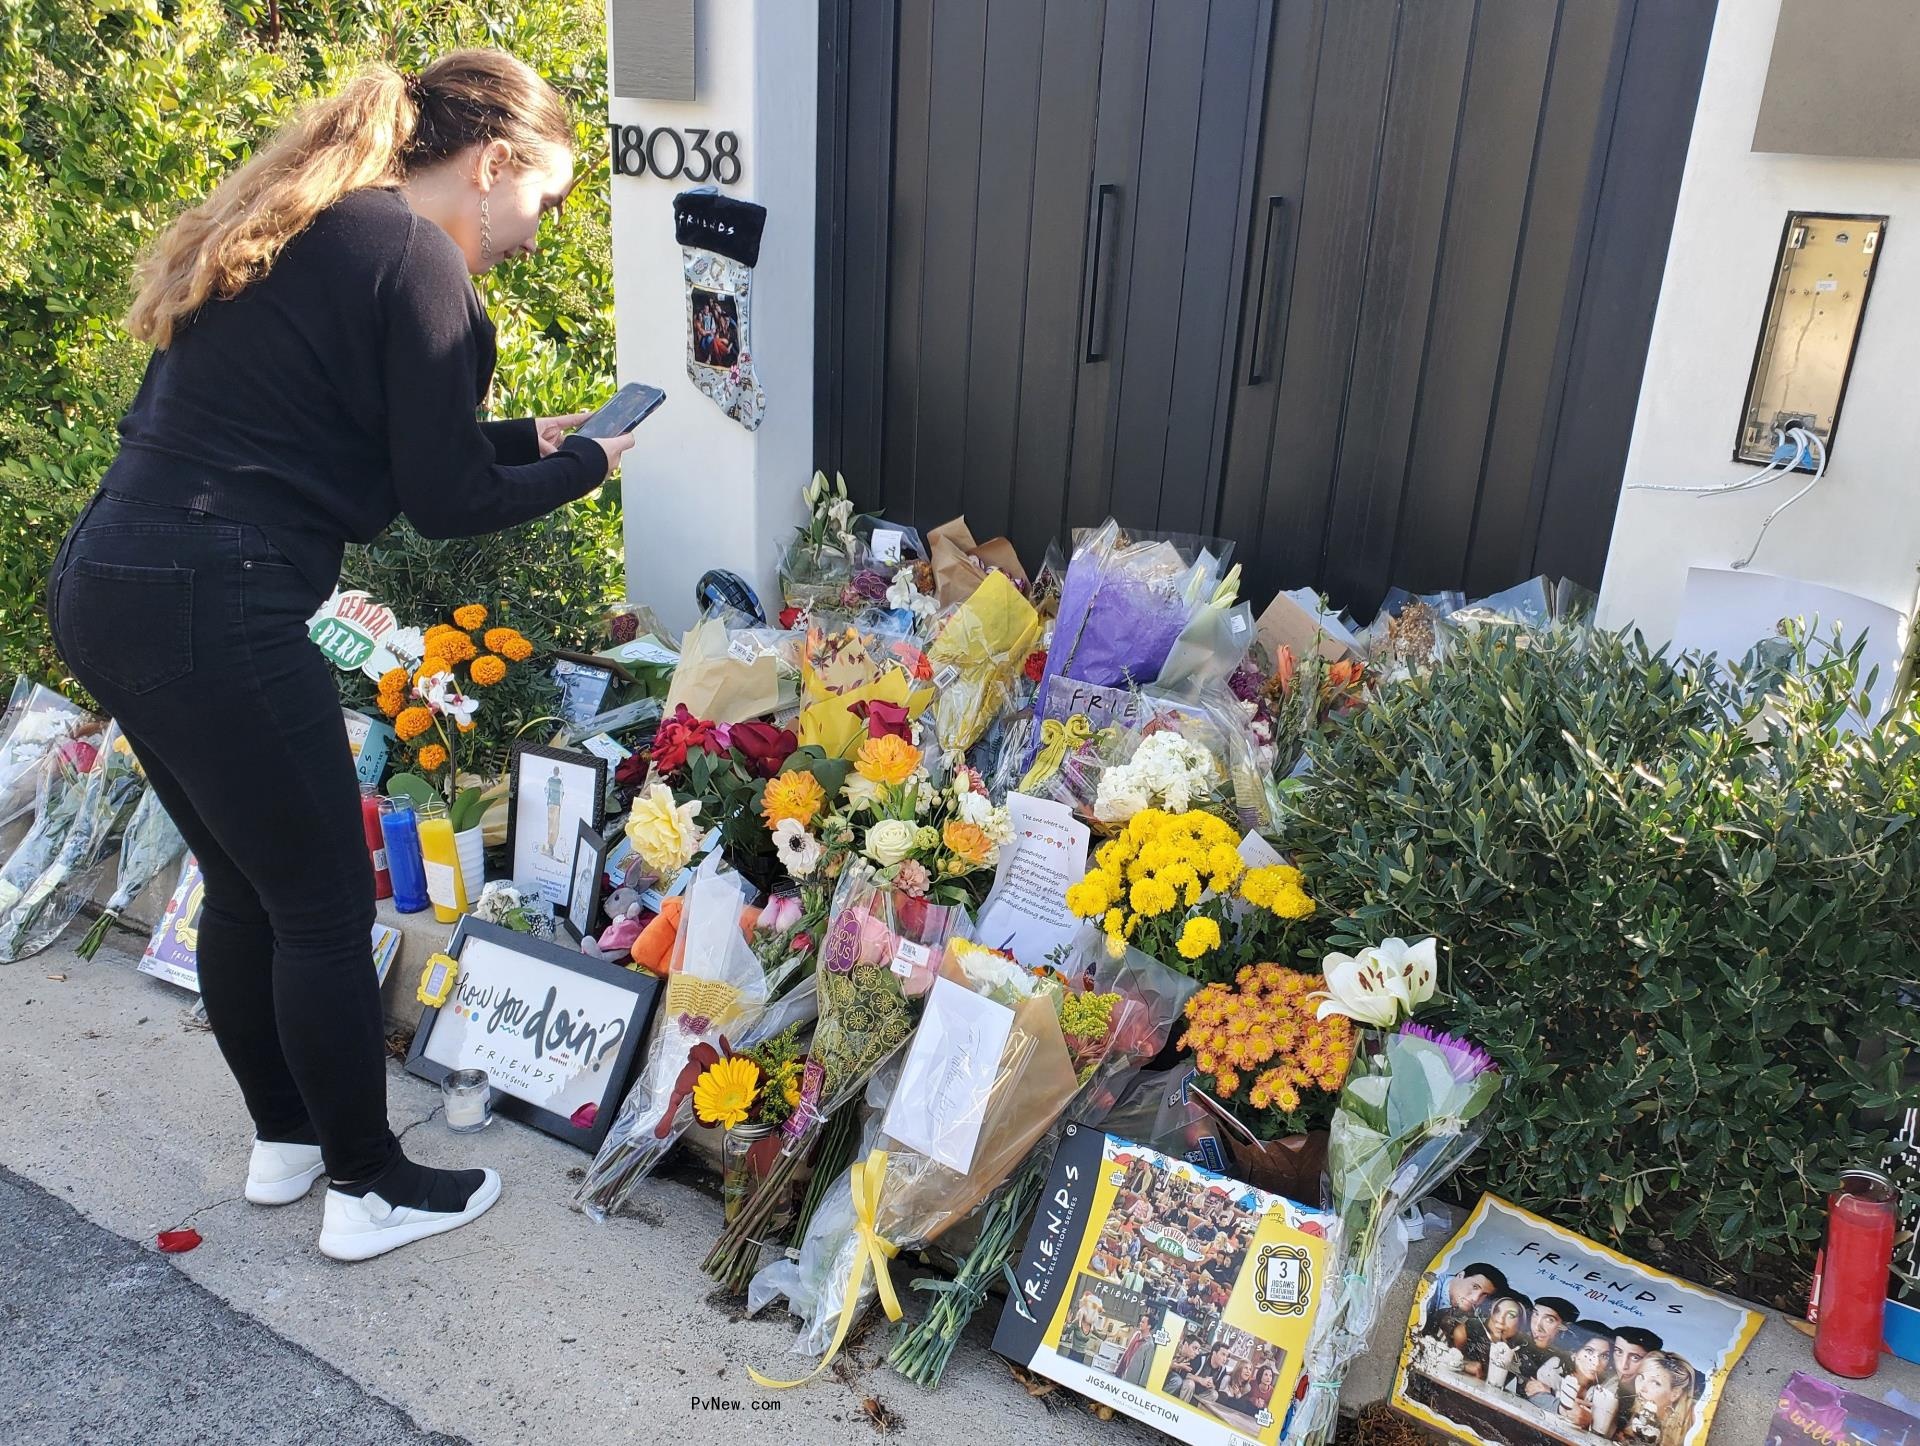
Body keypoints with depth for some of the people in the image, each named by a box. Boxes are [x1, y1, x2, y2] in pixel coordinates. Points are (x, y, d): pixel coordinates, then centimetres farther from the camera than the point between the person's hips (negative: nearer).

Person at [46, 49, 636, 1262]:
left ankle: (284, 1138, 38)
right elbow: (445, 501, -10)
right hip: (212, 614, -10)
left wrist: (522, 438, 20)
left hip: (102, 592, 10)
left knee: (244, 887, 21)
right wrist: (579, 467, 8)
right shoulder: (416, 260, -10)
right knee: (326, 907, 5)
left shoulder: (294, 229, 18)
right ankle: (371, 1191, 22)